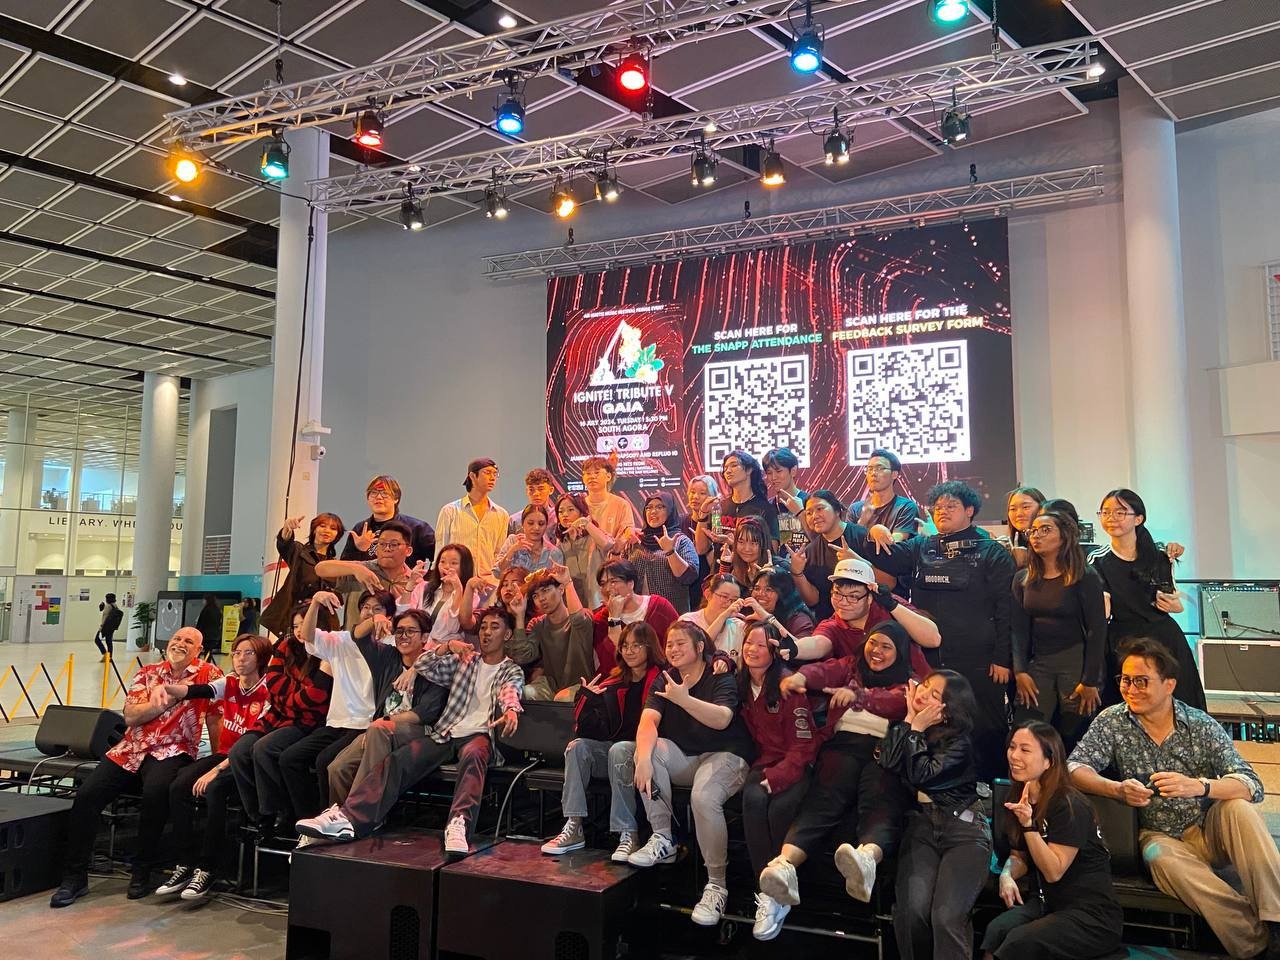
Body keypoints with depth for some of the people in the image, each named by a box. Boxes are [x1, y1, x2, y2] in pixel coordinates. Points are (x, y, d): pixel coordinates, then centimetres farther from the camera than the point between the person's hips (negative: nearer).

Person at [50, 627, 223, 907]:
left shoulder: (208, 674, 0)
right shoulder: (147, 673, 13)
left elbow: (215, 719, -3)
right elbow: (130, 716, 2)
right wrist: (163, 701, -11)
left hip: (172, 752, -5)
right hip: (132, 749, 5)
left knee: (155, 791, -34)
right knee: (87, 795, -12)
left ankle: (142, 871, -14)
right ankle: (74, 876, 2)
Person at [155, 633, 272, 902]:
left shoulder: (266, 694, -12)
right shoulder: (229, 683, 6)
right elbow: (196, 691, -9)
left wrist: (216, 770, -24)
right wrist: (168, 687, -29)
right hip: (223, 754, 6)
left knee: (213, 788, -32)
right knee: (179, 787, -17)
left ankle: (206, 869, -20)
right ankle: (185, 864, -9)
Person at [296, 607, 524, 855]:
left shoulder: (512, 671, 11)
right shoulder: (463, 660, 21)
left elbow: (510, 692, -13)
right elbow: (422, 666, 10)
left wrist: (511, 710, -36)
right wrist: (448, 646, -5)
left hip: (479, 735, -4)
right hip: (445, 733, 4)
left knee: (473, 754, -39)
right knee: (397, 759, -21)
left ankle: (459, 825, -56)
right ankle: (347, 818, -33)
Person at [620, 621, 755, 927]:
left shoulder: (721, 679, -8)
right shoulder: (664, 681, 6)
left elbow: (722, 719, -28)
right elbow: (649, 721, -11)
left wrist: (684, 699, -43)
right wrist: (643, 758, -30)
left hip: (726, 755, -5)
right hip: (684, 759, 5)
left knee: (704, 798, -35)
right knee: (650, 747, -24)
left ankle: (717, 884, -18)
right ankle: (663, 838, -18)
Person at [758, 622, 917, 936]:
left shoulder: (908, 682, 22)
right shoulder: (850, 666, 26)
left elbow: (899, 703, -1)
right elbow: (825, 671, 4)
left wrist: (858, 694, -16)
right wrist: (801, 676, -19)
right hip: (843, 742, 0)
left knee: (881, 805, -31)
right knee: (824, 799, -26)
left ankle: (865, 859, -62)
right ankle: (784, 866, -51)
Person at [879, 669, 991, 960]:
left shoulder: (960, 740, -1)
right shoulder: (901, 726, 12)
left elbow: (921, 775, -15)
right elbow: (889, 763, -8)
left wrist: (917, 729, -5)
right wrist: (909, 720, -3)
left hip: (964, 829, -3)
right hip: (920, 826, 3)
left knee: (947, 917, -24)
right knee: (912, 911, -21)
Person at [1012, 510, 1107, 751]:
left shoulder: (1086, 578, -4)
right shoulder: (1022, 579, 10)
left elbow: (1097, 630, -6)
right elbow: (1018, 628, 7)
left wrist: (1090, 681, -11)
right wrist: (1020, 672, -4)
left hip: (1077, 663, -4)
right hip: (1037, 664, 4)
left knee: (1073, 740, 1)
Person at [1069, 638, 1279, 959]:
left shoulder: (1202, 726, -9)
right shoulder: (1112, 722, -7)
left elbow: (1253, 786, -19)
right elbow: (1075, 768, -15)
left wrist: (1198, 786, -39)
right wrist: (1117, 790, -36)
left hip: (1210, 829, 1)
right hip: (1159, 836, 0)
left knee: (1239, 808, -28)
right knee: (1159, 856, -33)